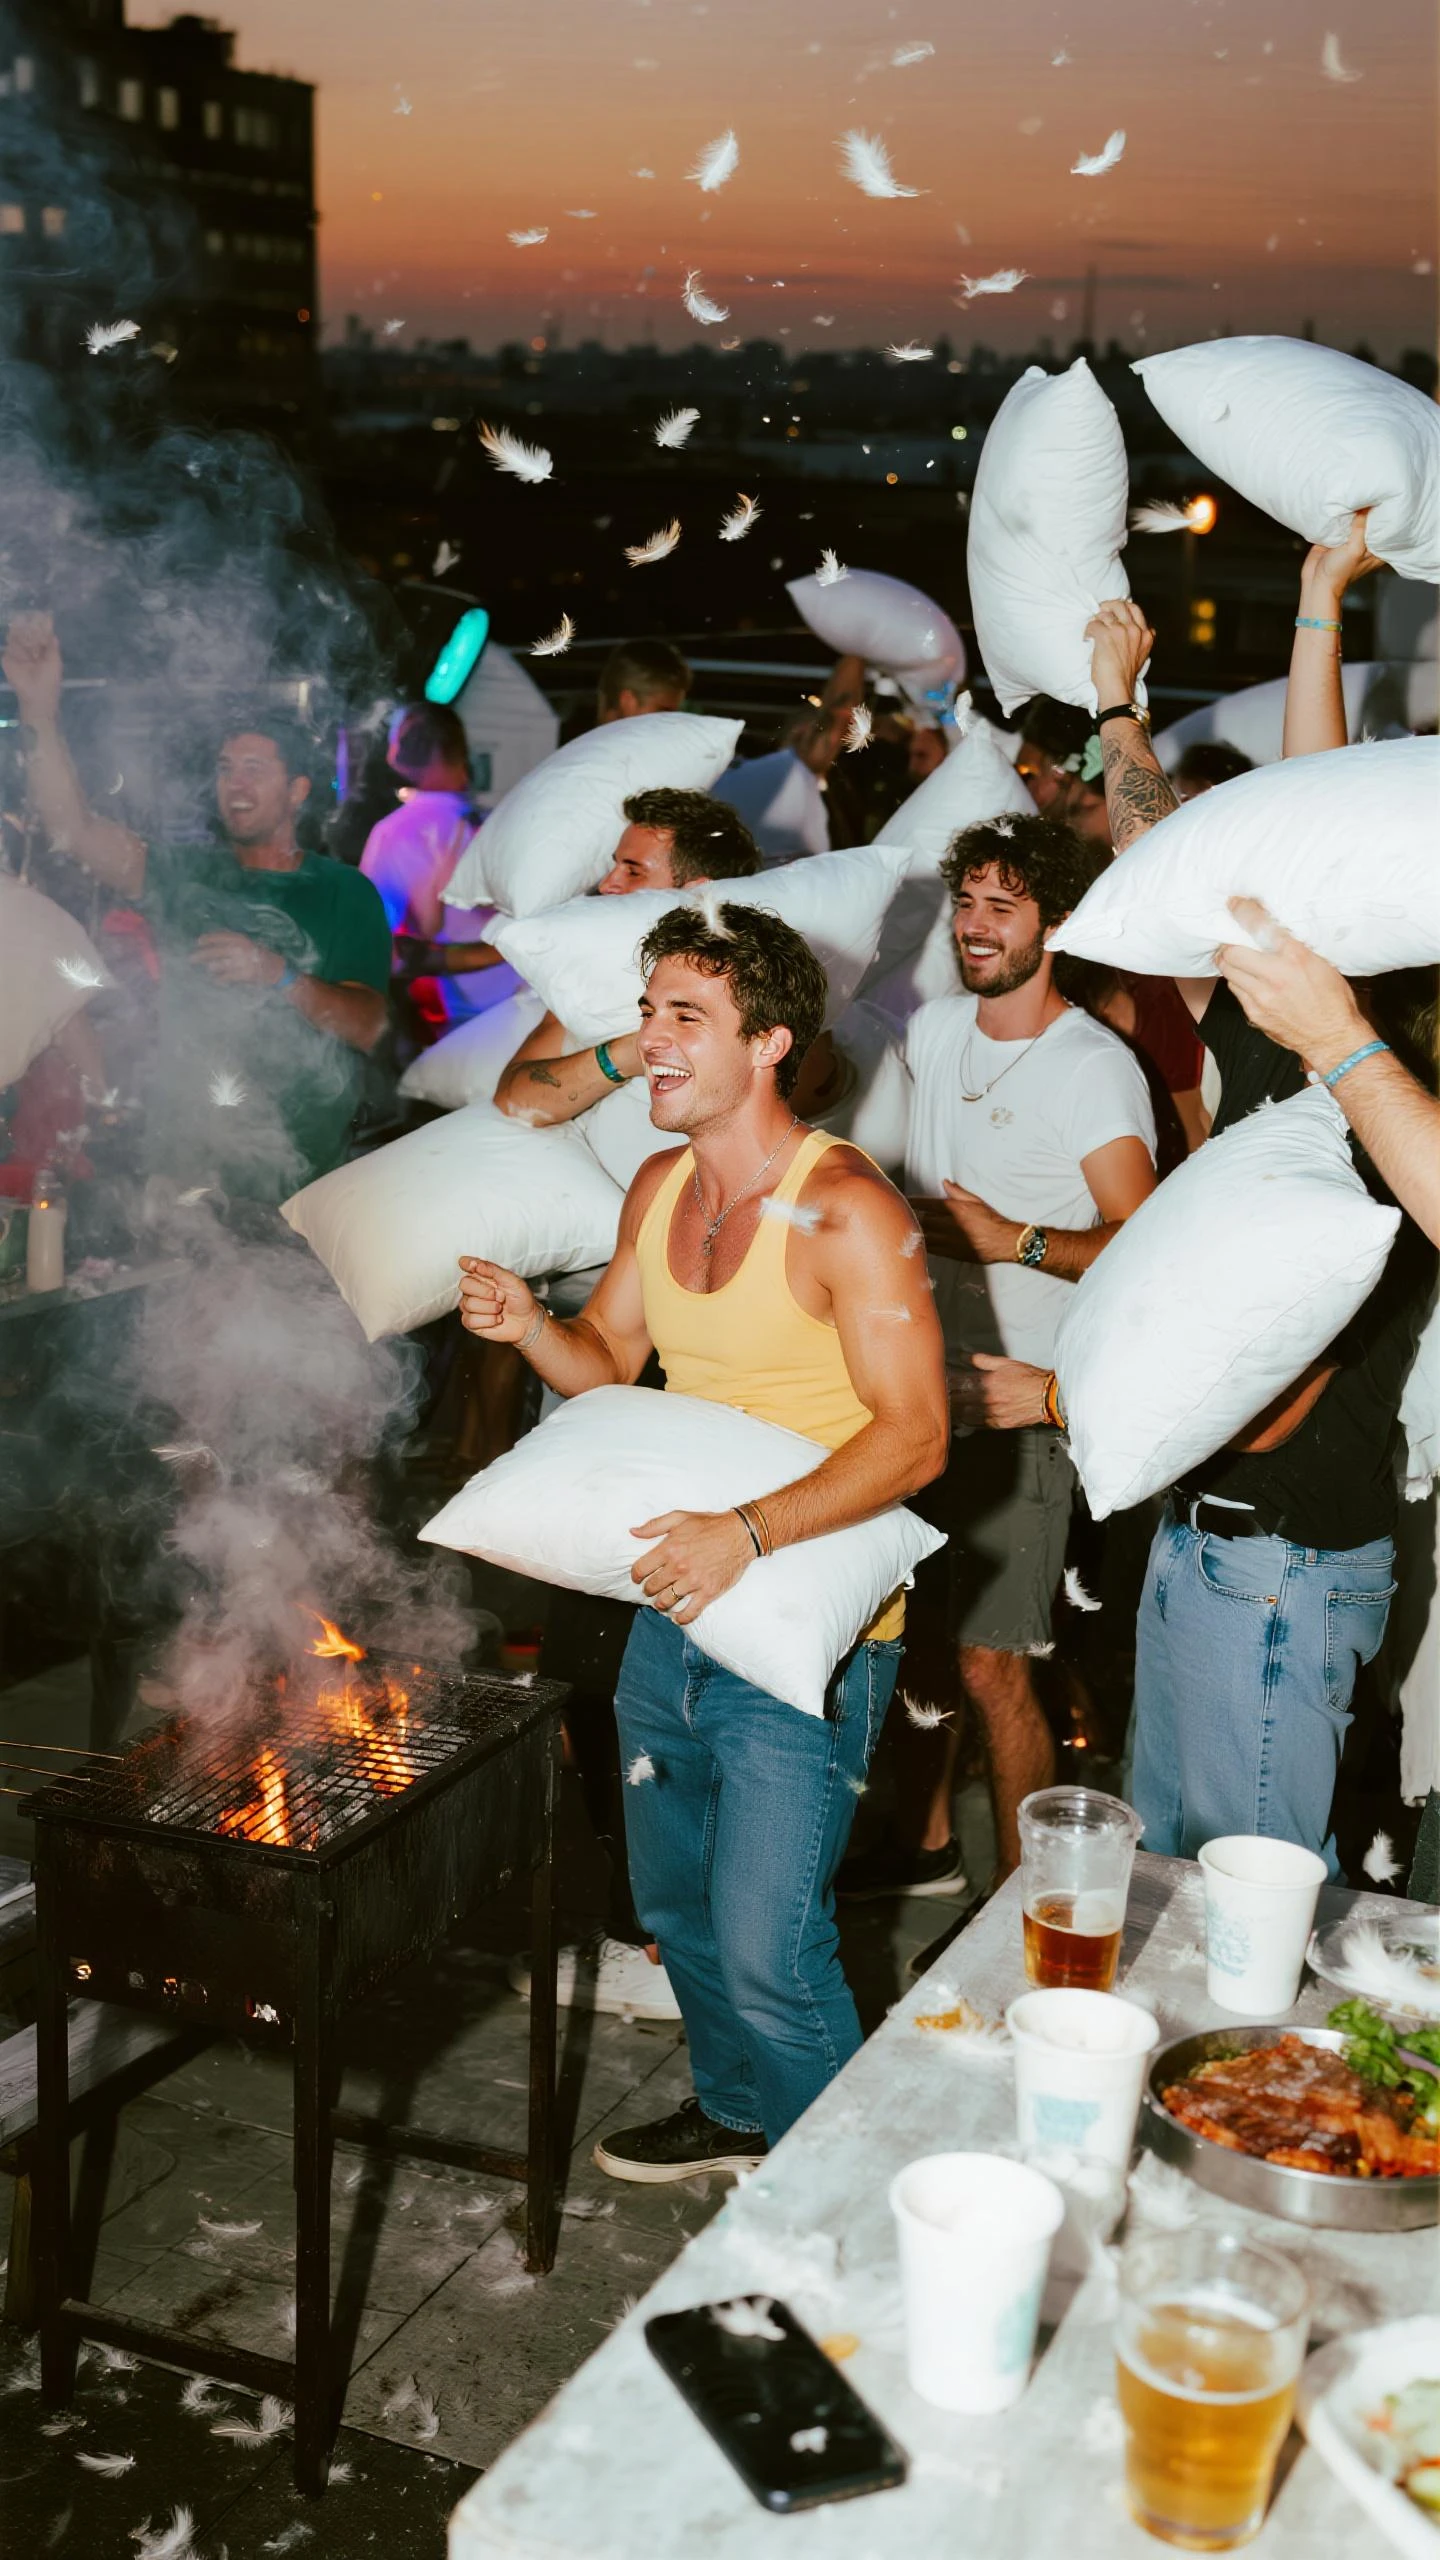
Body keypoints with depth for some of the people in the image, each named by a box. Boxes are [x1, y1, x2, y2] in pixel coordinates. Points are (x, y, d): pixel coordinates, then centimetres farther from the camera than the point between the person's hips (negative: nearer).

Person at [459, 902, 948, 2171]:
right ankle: (735, 2112, 46)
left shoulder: (844, 1208, -19)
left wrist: (750, 1531, -32)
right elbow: (612, 1361, 16)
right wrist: (530, 1326, -6)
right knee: (678, 1903, 22)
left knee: (768, 1948, -6)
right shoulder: (659, 1187, 5)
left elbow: (915, 1434, -22)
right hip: (673, 1604, 8)